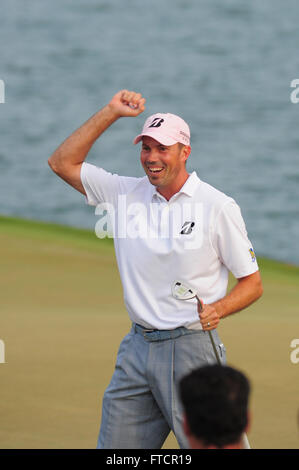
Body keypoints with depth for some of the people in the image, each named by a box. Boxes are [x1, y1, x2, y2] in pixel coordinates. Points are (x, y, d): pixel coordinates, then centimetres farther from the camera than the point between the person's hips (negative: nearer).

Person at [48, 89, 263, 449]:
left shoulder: (218, 207, -3)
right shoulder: (125, 193, 9)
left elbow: (252, 282, 1)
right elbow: (62, 163, 9)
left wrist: (218, 309, -19)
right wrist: (111, 113, 4)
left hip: (192, 348, -4)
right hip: (137, 348, 4)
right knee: (114, 448, 3)